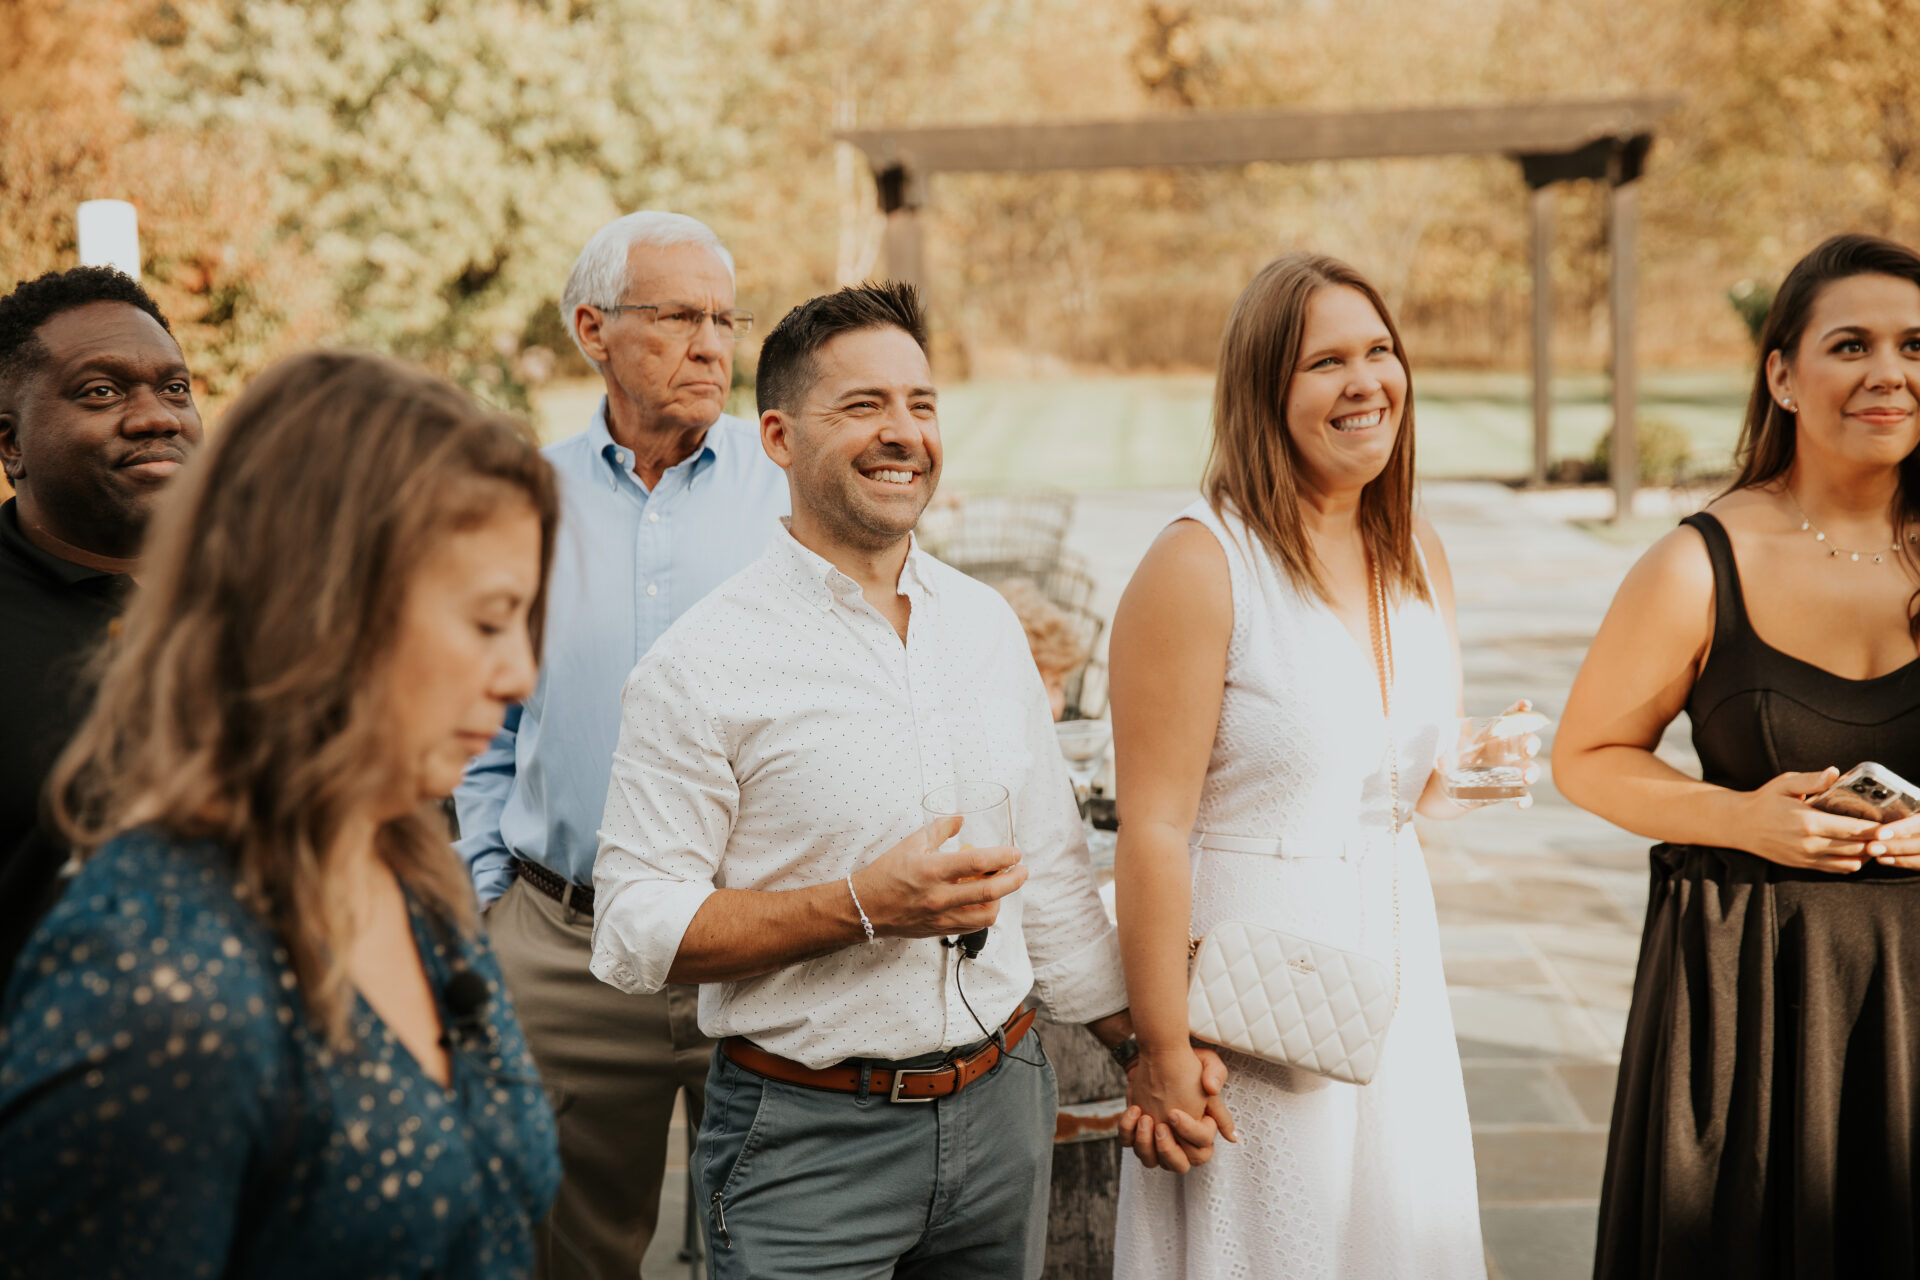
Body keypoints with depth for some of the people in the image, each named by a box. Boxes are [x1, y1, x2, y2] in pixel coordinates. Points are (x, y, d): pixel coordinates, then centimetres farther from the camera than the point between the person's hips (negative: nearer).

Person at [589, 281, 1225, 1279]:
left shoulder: (986, 624, 7)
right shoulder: (700, 666, -12)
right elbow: (634, 932, -16)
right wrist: (865, 906, -22)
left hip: (1002, 1114, 5)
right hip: (807, 1138, -5)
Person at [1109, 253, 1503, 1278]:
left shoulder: (1419, 556, 5)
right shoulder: (1200, 562, -17)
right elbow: (1153, 831, -19)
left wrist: (1471, 773, -4)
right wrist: (1163, 1053, -18)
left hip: (1396, 958, 7)